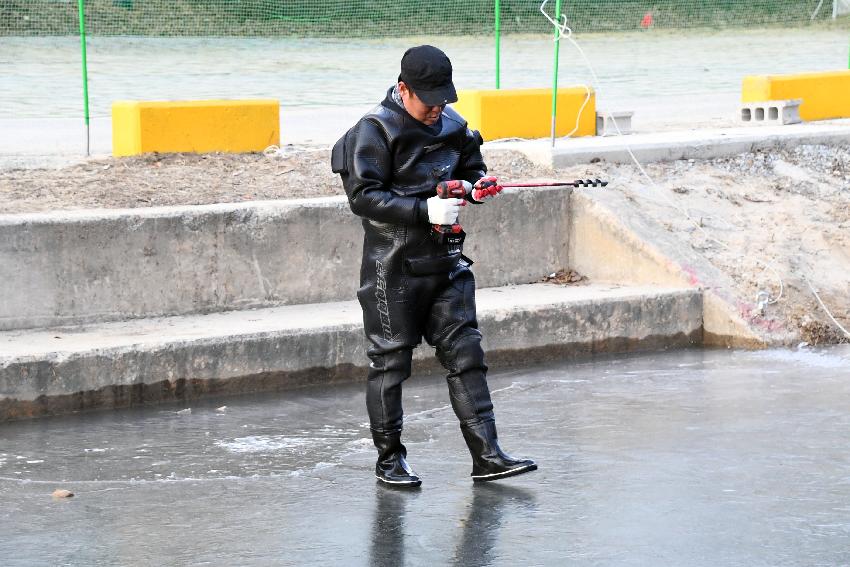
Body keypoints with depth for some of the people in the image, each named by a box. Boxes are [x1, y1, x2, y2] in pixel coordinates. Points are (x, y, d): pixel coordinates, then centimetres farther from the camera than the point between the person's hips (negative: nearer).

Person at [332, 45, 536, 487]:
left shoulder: (452, 125, 9)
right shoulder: (375, 130, -10)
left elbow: (471, 169, 25)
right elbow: (363, 197, -17)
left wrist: (477, 186, 0)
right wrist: (425, 209, -25)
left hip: (446, 260, 6)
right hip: (394, 264, -6)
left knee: (465, 352, 2)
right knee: (390, 361, 3)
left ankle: (486, 455, 4)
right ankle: (389, 458, 14)